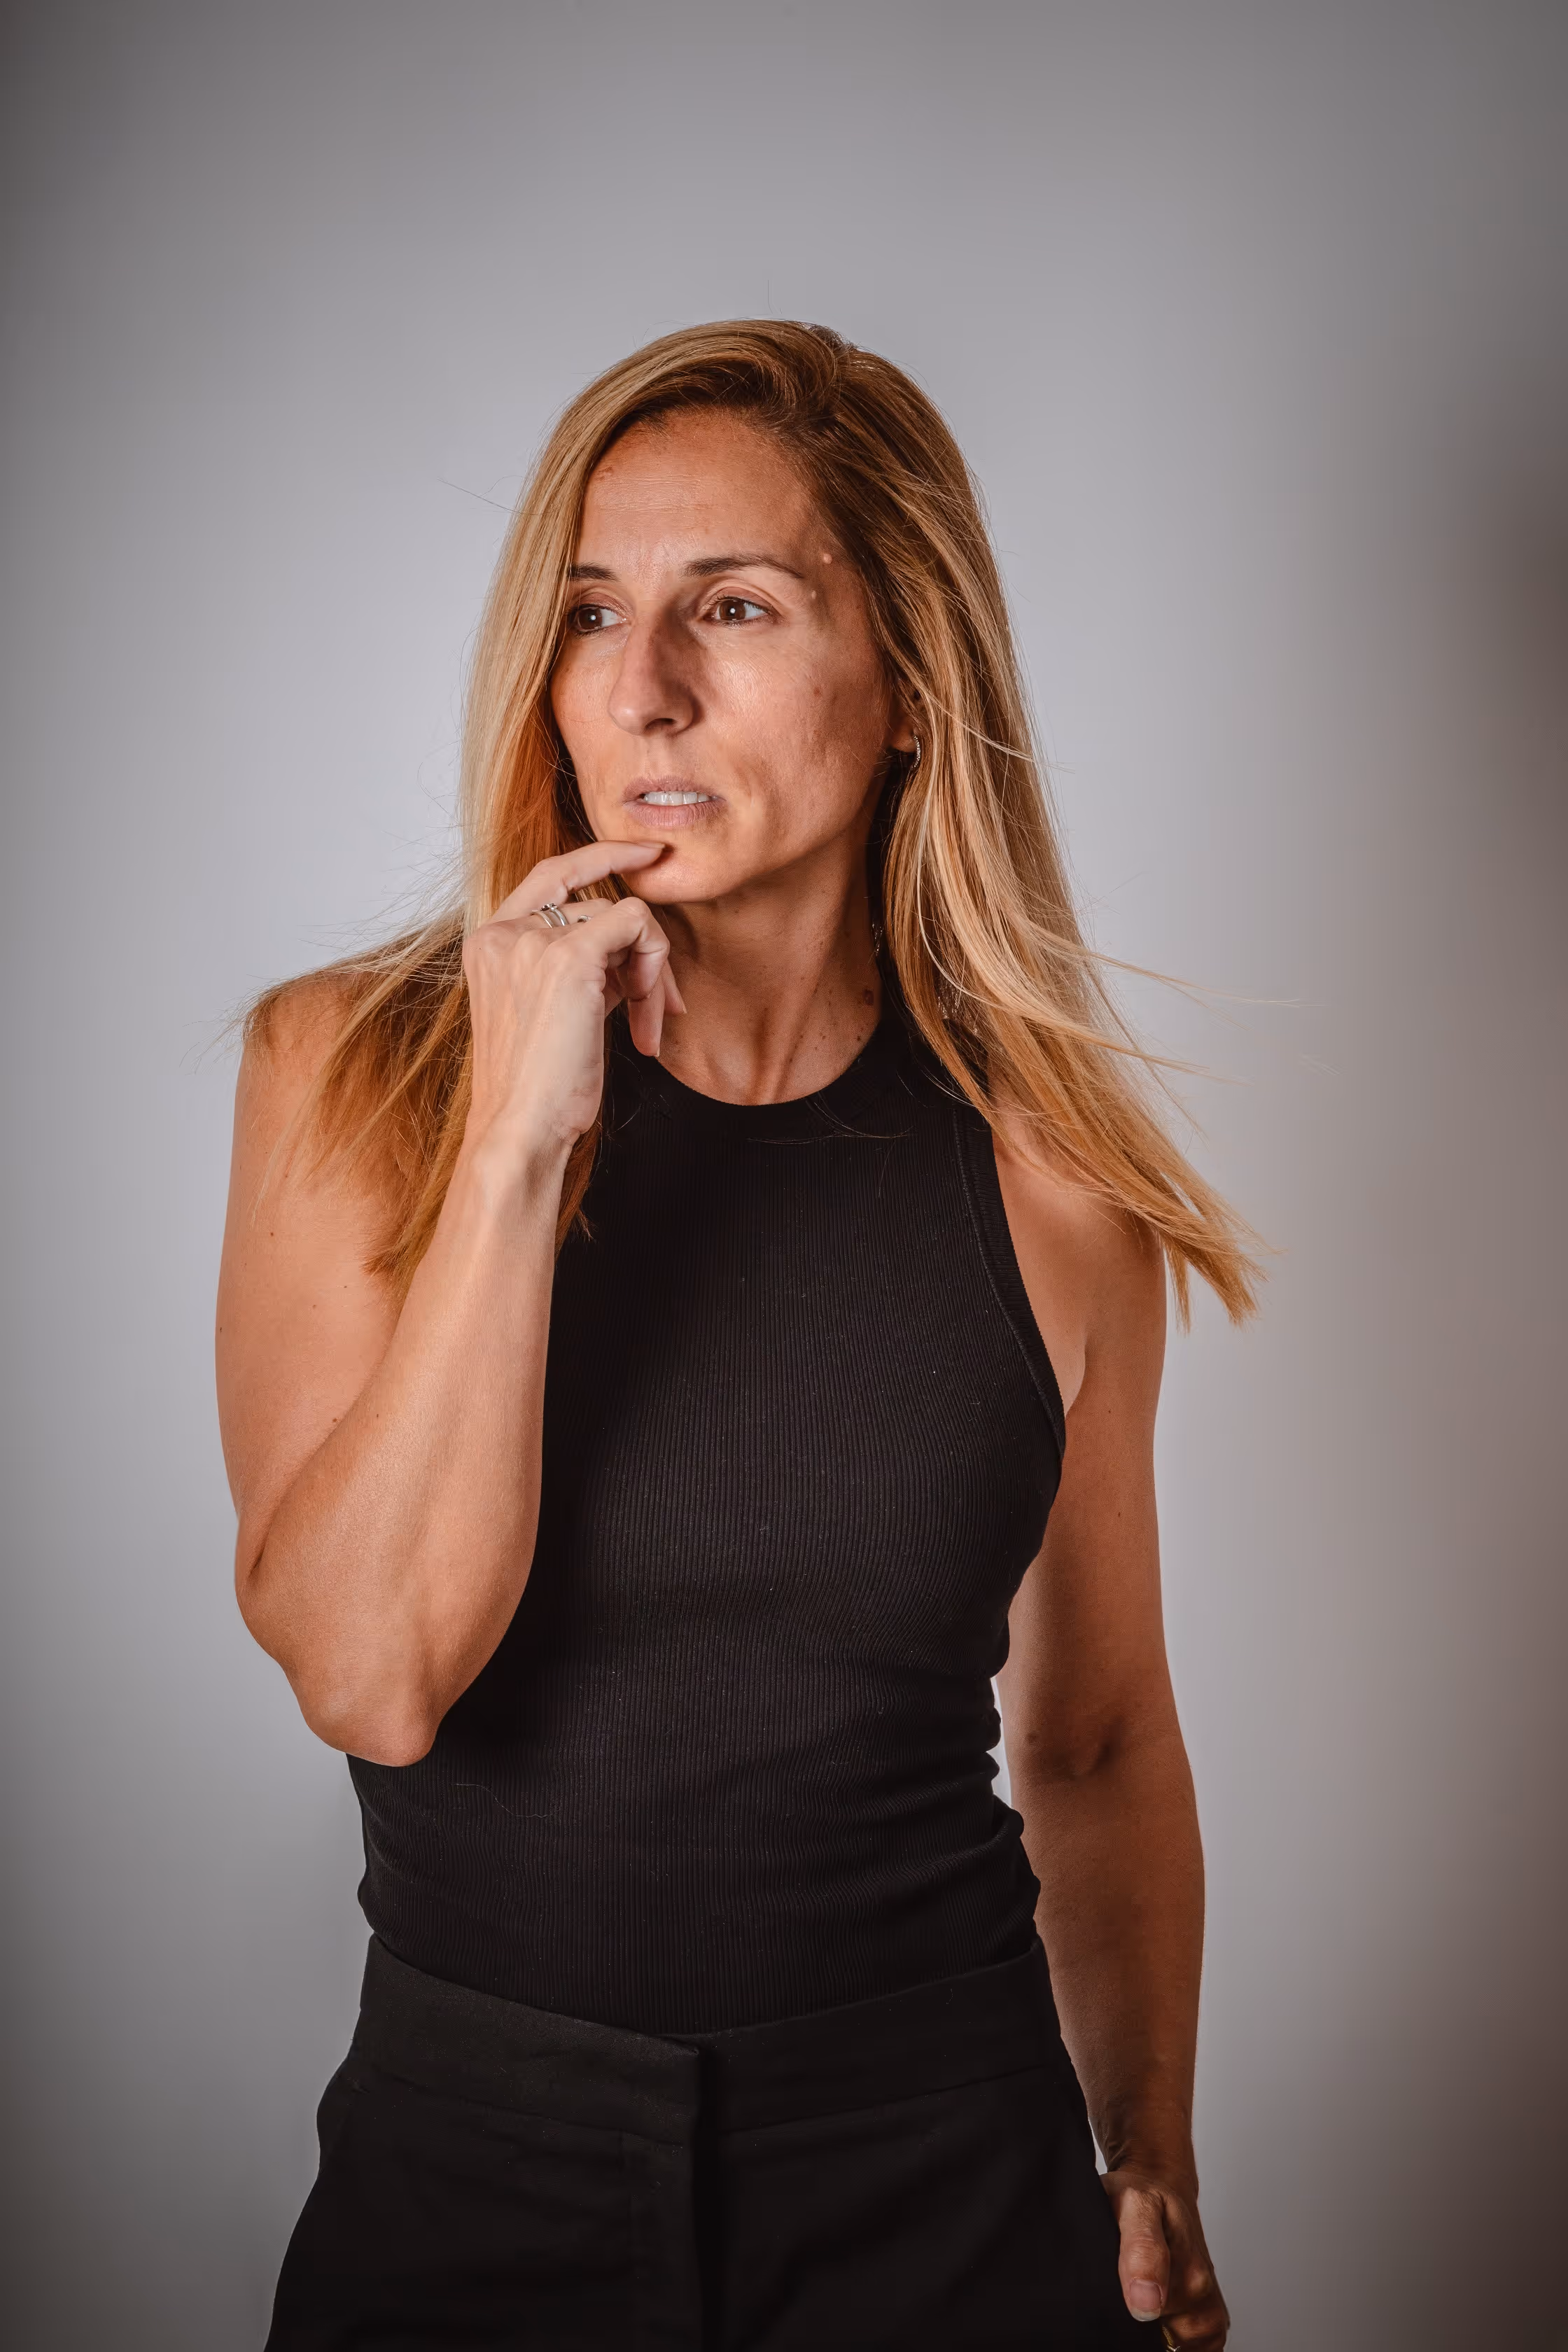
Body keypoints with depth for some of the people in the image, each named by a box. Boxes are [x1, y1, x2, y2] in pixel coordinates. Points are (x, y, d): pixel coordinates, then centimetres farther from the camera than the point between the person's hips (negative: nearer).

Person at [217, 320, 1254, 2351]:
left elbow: (1100, 1743, 5)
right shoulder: (352, 1075, -8)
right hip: (465, 2172, 0)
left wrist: (1157, 2184, 8)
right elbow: (368, 1675, -18)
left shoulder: (1045, 1169, -6)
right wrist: (514, 1140, -24)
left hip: (948, 2182, 1)